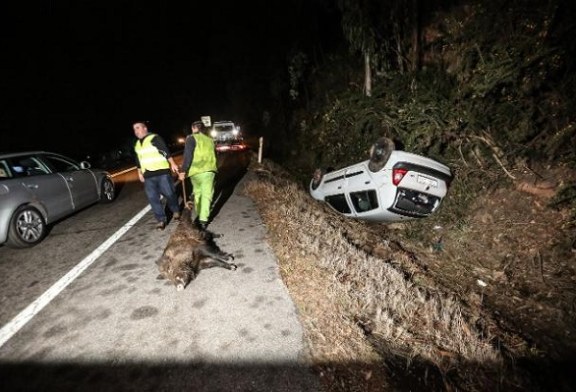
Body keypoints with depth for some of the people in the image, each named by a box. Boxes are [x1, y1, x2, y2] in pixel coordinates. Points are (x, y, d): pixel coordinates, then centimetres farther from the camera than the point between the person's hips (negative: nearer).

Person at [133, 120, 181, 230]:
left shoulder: (155, 138, -5)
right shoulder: (137, 144, 17)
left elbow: (165, 151, -10)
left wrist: (172, 164, -15)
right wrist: (140, 172, 24)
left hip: (162, 172, -6)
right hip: (148, 176, 6)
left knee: (169, 194, 0)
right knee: (153, 198, 0)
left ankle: (175, 211, 25)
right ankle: (161, 219, 7)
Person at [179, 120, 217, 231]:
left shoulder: (191, 138, 1)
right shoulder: (210, 140, 15)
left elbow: (188, 156, -9)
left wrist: (183, 171, -7)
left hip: (196, 171, -2)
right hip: (209, 170, 2)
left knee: (197, 193, 18)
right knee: (206, 195, -1)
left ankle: (199, 215, 26)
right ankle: (203, 220, -9)